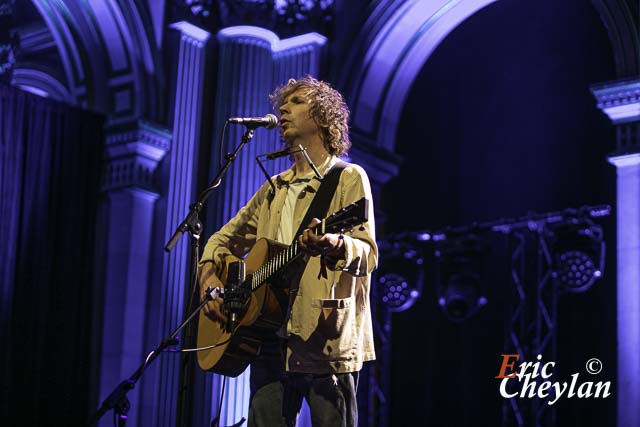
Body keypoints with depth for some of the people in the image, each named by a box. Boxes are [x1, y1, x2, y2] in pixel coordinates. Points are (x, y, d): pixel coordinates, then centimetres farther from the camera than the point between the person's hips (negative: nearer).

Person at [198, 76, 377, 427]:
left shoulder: (348, 177, 1)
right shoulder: (275, 188, 21)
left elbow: (367, 254, -12)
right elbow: (226, 238, 27)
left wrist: (333, 244, -34)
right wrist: (209, 275, 6)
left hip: (326, 341, -6)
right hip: (270, 336, 6)